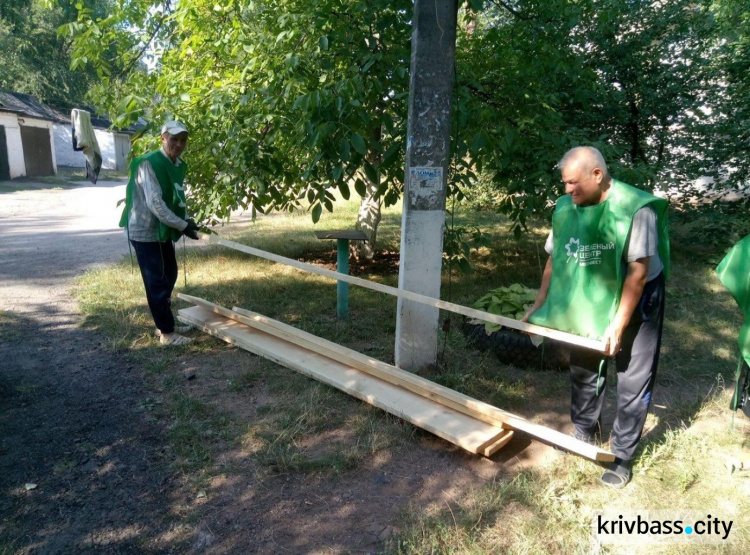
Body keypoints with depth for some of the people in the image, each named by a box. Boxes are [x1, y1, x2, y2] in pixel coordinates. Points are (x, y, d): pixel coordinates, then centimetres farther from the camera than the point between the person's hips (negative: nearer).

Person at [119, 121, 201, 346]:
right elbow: (154, 203, -26)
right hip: (145, 232, -9)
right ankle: (167, 333, 7)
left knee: (169, 277, 16)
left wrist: (186, 219, -3)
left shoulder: (178, 165, 7)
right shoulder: (149, 163, -20)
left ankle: (165, 325, 30)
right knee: (157, 282, -3)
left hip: (163, 231, 9)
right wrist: (183, 225, -23)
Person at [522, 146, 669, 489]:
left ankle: (622, 456, 18)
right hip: (587, 303, 5)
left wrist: (618, 325, -25)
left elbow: (638, 272, -25)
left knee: (633, 382, 2)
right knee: (583, 370, 14)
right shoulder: (566, 208, -11)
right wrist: (539, 307, 0)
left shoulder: (636, 208, -26)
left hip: (636, 303, -4)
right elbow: (555, 260, 0)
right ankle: (585, 435, 36)